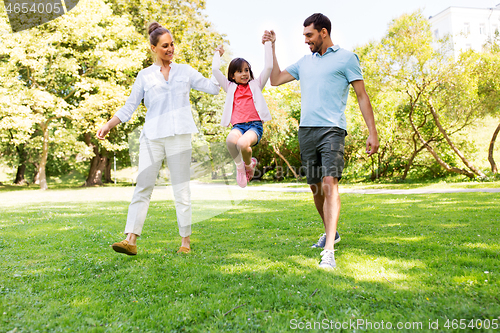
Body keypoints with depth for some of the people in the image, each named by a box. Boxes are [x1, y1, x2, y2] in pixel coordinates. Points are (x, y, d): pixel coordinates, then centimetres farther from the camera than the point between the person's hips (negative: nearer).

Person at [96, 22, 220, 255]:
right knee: (142, 187, -6)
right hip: (152, 138, 0)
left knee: (181, 189, 1)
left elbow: (214, 88, 13)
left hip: (179, 137, 0)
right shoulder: (144, 76, 13)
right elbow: (129, 107, 13)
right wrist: (108, 125, 2)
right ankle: (131, 240, -6)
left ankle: (185, 241, 8)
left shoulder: (185, 72, 15)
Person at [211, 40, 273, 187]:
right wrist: (218, 53, 31)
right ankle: (239, 166, -5)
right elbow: (215, 70, 19)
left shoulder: (256, 85, 19)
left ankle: (249, 165, 2)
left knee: (243, 143, -34)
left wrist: (267, 44, 15)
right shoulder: (230, 87, 21)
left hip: (255, 125, -1)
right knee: (230, 139, -35)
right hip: (238, 126, 1)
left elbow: (268, 67, 11)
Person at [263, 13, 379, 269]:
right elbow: (275, 79, 25)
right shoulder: (305, 61, 20)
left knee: (329, 183, -19)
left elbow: (362, 96, 2)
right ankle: (330, 231, 31)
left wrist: (372, 132, -6)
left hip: (332, 129, -6)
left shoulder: (346, 58, 5)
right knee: (315, 186, 10)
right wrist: (271, 47, 20)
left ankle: (329, 250, -21)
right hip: (305, 130, 6)